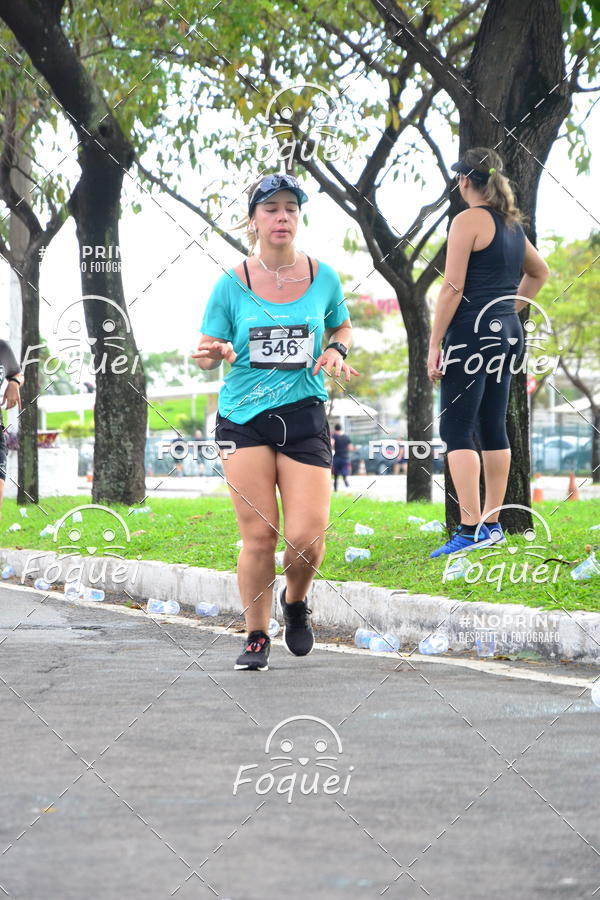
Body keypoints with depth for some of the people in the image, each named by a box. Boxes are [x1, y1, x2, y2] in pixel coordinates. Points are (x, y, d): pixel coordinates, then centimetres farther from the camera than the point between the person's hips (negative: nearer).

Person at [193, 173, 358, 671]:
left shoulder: (322, 276, 5)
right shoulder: (232, 284, 0)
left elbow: (343, 326, 21)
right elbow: (209, 348, 5)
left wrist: (337, 351, -1)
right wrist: (212, 353, -19)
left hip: (304, 415, 1)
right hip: (244, 418, -1)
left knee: (306, 536, -9)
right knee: (258, 535, -6)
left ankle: (296, 601, 25)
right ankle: (256, 637, 11)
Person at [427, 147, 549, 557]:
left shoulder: (469, 220, -10)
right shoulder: (512, 224, 15)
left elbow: (453, 287, -15)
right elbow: (539, 272, 30)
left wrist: (434, 344, -13)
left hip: (472, 332, -8)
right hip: (508, 333, 8)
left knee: (456, 431, -9)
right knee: (493, 428, 12)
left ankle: (471, 529, -17)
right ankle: (492, 524, 15)